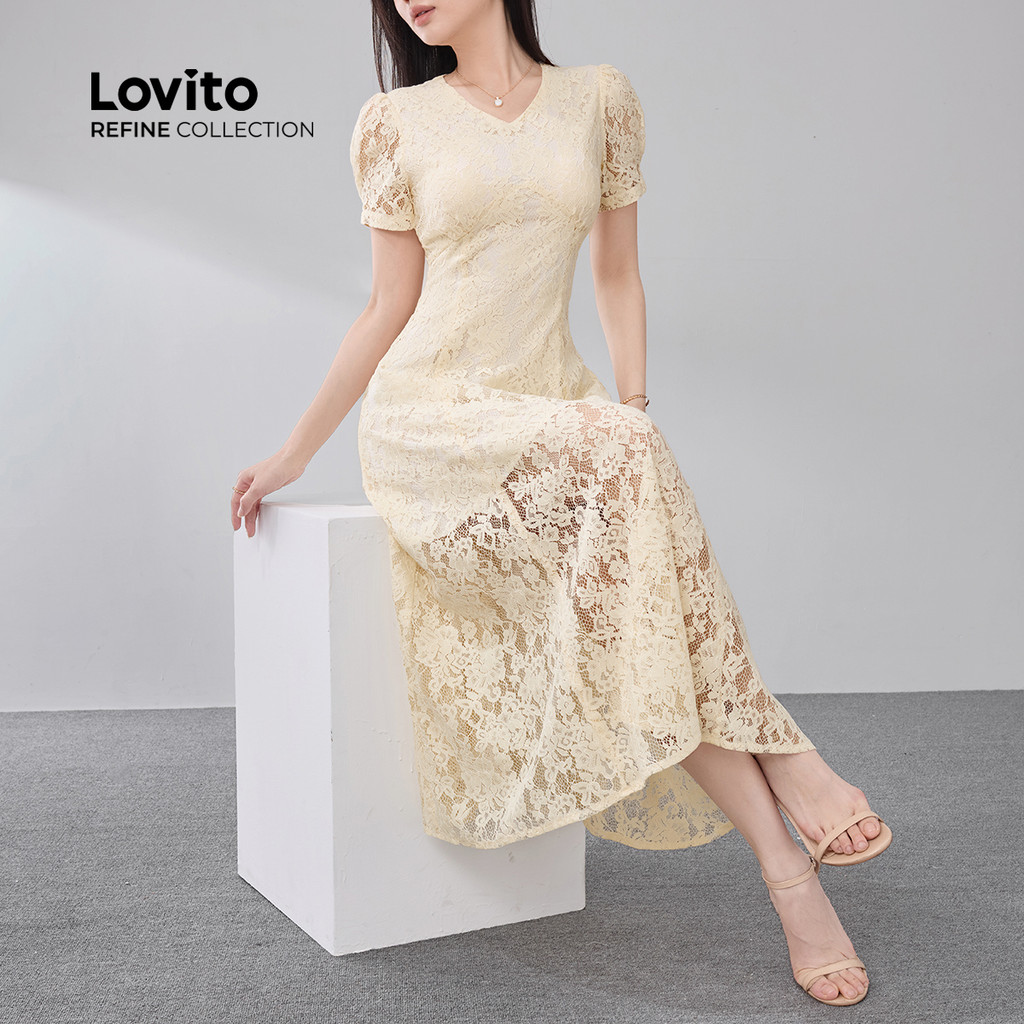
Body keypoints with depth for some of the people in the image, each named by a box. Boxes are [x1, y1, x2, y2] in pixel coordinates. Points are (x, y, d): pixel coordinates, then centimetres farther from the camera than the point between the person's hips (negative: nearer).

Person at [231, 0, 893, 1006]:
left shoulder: (601, 99, 11)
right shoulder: (397, 122, 6)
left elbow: (617, 277, 13)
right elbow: (388, 310, 8)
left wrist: (635, 409, -2)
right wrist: (292, 454, 6)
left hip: (559, 410, 2)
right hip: (432, 419, -2)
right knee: (617, 461, -32)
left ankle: (781, 853, -21)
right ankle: (782, 793, -24)